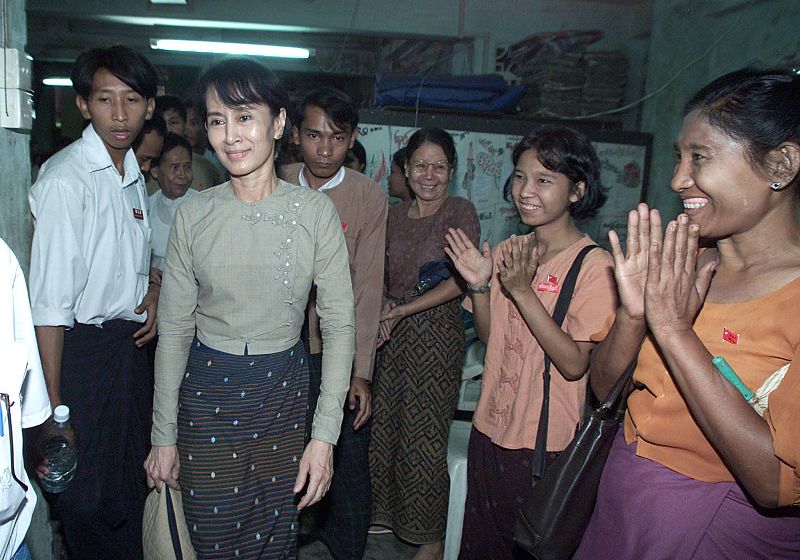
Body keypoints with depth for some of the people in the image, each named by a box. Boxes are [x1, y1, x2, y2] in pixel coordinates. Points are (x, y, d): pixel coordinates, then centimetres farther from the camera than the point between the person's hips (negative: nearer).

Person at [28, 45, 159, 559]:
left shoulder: (134, 174, 8)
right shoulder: (66, 179, -16)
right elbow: (49, 302, -19)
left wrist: (154, 291, 1)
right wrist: (53, 403, -19)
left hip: (133, 340, 8)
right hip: (85, 347, -7)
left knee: (134, 480, 20)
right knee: (87, 493, 5)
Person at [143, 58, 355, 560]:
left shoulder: (315, 211, -8)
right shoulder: (193, 216, -4)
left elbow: (339, 322, -7)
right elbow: (174, 329, 2)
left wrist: (324, 433, -10)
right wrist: (164, 436, 4)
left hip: (285, 389, 0)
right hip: (208, 391, 1)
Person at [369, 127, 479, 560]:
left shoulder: (460, 212, -8)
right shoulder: (394, 216, 8)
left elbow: (460, 280, -15)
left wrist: (404, 310, -16)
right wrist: (381, 306, -4)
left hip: (436, 331, -5)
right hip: (392, 332, 6)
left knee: (425, 434, 3)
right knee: (385, 424, 13)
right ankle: (387, 512, 35)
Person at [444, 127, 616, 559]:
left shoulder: (593, 264, -15)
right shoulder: (509, 252, 3)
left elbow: (574, 363, -21)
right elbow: (489, 337, 7)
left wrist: (522, 291, -25)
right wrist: (479, 285, -8)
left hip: (545, 443, -6)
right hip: (490, 430, 6)